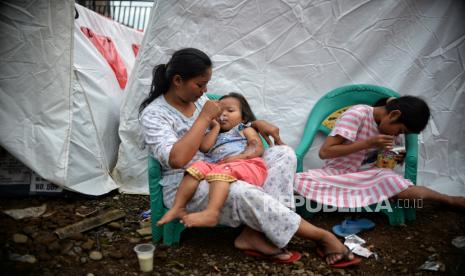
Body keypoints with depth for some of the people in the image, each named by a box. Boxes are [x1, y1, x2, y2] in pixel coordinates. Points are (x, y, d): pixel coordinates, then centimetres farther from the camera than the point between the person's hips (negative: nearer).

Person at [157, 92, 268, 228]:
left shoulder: (245, 129, 25)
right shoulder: (215, 135, 37)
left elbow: (258, 148, 4)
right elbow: (204, 147, 13)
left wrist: (239, 156, -14)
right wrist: (216, 127, 20)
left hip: (246, 165, -4)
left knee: (221, 171, -34)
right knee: (198, 167, -21)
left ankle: (211, 212, -53)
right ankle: (178, 208, -24)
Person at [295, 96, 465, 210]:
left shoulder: (390, 127, 3)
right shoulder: (357, 114, -18)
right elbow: (324, 152, -23)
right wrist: (368, 143, -25)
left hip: (365, 174, 4)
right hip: (335, 173, -4)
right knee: (296, 184, -35)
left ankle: (450, 200, 1)